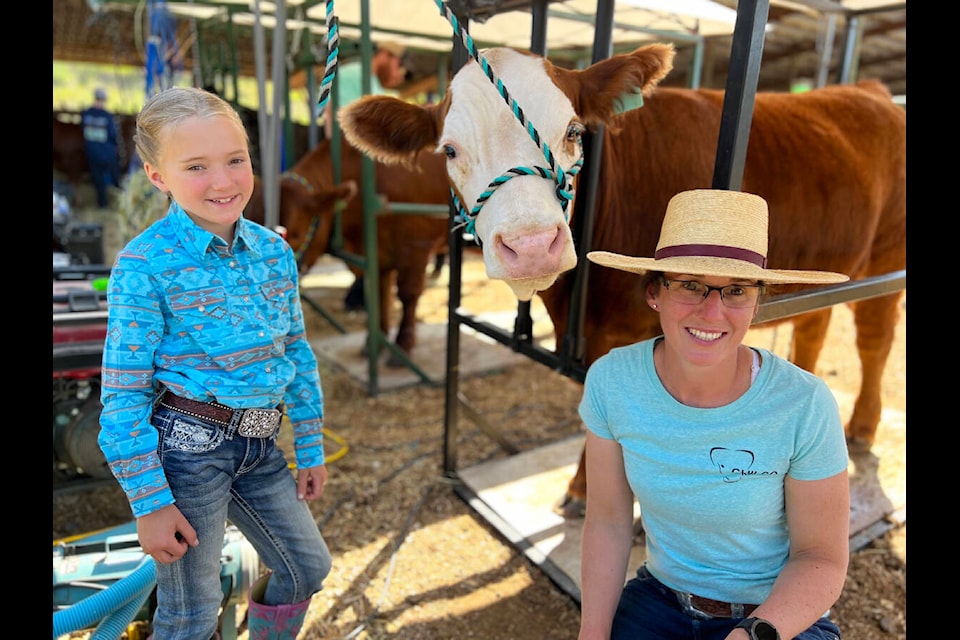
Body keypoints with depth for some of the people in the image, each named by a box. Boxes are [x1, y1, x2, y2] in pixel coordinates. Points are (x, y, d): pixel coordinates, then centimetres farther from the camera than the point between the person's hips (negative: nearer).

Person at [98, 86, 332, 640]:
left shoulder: (275, 251, 1)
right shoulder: (145, 266, -14)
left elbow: (298, 354, 9)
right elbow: (123, 393, -10)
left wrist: (311, 448, 11)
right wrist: (150, 503, -10)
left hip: (260, 447, 5)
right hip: (185, 446, -5)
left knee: (308, 566, 17)